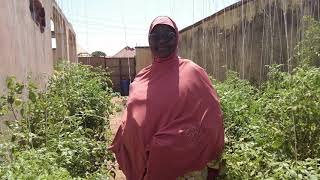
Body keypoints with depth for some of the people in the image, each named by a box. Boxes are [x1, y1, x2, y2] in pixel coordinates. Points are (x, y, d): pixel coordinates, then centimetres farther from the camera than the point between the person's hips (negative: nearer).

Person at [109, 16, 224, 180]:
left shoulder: (192, 72, -7)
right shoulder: (141, 77, 4)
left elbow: (211, 118, -6)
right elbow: (129, 123, 10)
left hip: (183, 165, -4)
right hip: (144, 164, 4)